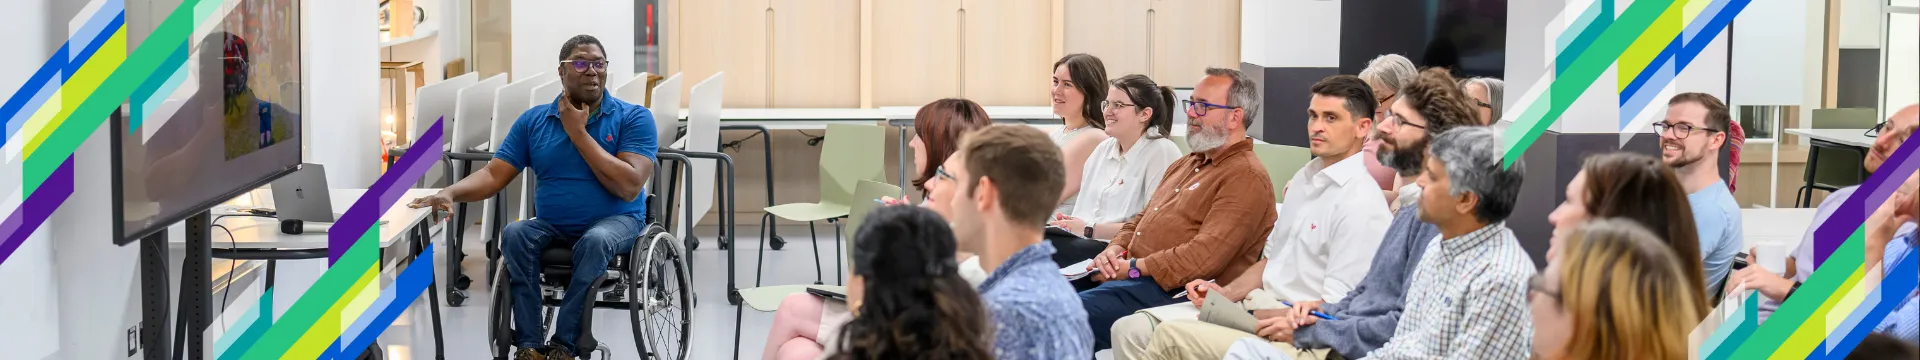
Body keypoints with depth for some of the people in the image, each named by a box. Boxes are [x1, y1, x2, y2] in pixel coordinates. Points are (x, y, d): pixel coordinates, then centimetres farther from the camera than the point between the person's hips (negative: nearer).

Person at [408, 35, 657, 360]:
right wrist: (450, 193, -19)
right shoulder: (533, 121, 6)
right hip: (552, 227, 3)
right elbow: (494, 175, 2)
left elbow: (629, 187, -17)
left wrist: (578, 133, -14)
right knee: (514, 234, -27)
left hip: (615, 221, -3)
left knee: (595, 242, -36)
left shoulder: (634, 118, -5)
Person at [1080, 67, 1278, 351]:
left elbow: (1205, 257, -20)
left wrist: (1133, 268, -17)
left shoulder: (1245, 178, -10)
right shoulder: (1186, 164, 23)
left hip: (1174, 291, -9)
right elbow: (1141, 220, 26)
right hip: (1133, 278, 9)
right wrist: (1116, 250, 3)